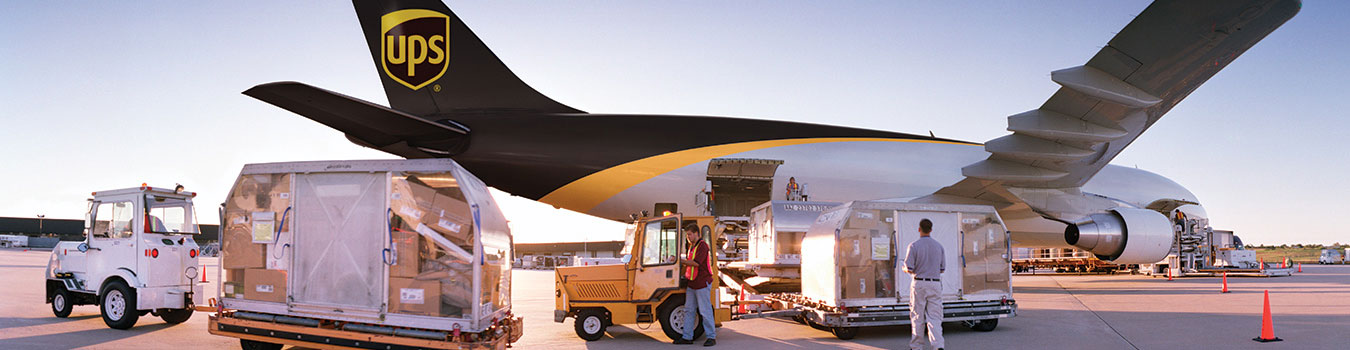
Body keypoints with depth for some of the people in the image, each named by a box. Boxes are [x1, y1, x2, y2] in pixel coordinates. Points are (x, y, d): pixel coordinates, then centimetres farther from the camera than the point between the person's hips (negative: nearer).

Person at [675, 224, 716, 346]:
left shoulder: (702, 245, -12)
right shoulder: (692, 246, 16)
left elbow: (696, 263, -21)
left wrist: (681, 261, -13)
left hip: (702, 283, -9)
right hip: (692, 283, 9)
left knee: (705, 311, -6)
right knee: (689, 310, 9)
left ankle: (711, 337, 0)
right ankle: (687, 337, 14)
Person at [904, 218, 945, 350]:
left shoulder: (914, 246, -8)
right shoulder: (938, 246, 5)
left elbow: (909, 268, -11)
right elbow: (942, 268, 9)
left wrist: (904, 269, 12)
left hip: (919, 284, -3)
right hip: (935, 284, 3)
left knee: (917, 317, 7)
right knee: (935, 317, 2)